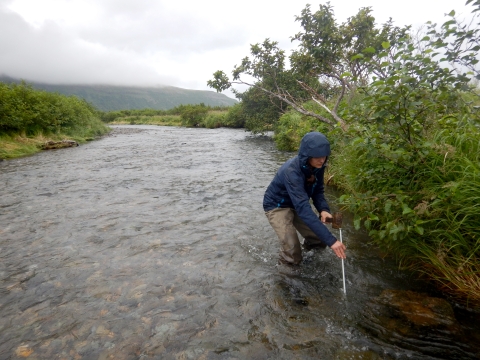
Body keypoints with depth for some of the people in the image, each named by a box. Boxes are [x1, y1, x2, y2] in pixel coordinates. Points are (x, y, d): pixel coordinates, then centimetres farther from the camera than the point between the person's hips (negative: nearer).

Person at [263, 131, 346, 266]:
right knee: (293, 256, -18)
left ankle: (308, 246, 33)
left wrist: (323, 209, -24)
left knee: (319, 240, 0)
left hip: (297, 204, 6)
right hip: (277, 206, -6)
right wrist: (330, 240, -47)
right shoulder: (292, 171, -37)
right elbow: (303, 208, -44)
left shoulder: (317, 166, -15)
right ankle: (286, 260, 16)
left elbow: (318, 190, -2)